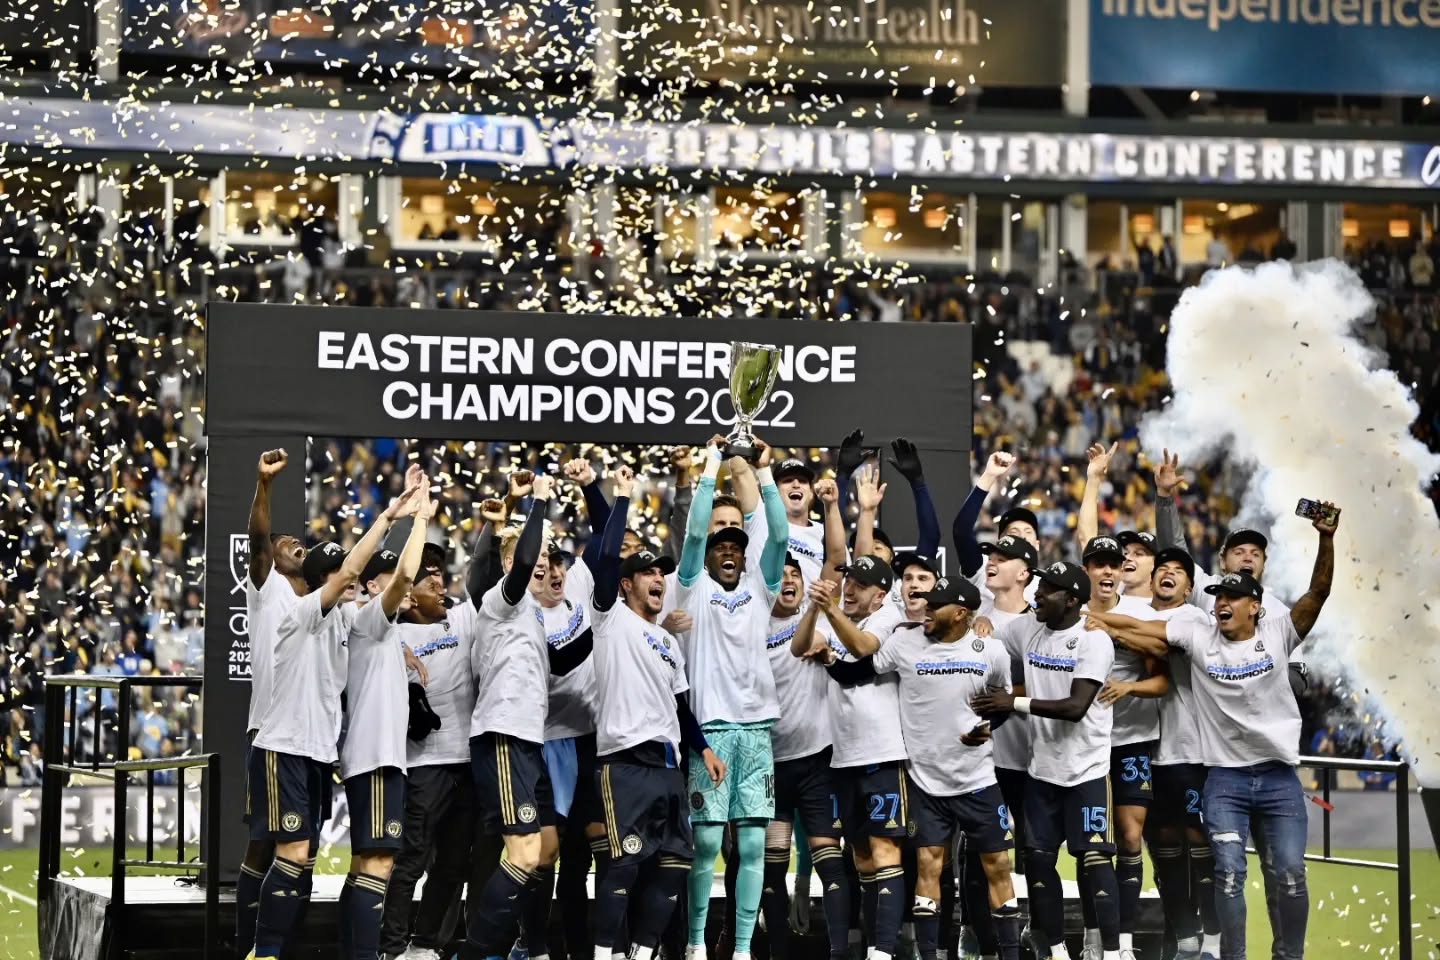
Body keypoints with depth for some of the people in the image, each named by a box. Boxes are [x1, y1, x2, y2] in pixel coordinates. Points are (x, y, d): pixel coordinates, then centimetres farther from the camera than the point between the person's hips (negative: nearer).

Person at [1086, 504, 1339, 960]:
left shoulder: (1278, 634, -3)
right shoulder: (1198, 637, 1)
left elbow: (1318, 592, -12)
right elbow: (1136, 627, 3)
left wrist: (1326, 539, -27)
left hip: (1279, 777, -1)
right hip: (1225, 779, 1)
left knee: (1291, 874, -1)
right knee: (1229, 874, -5)